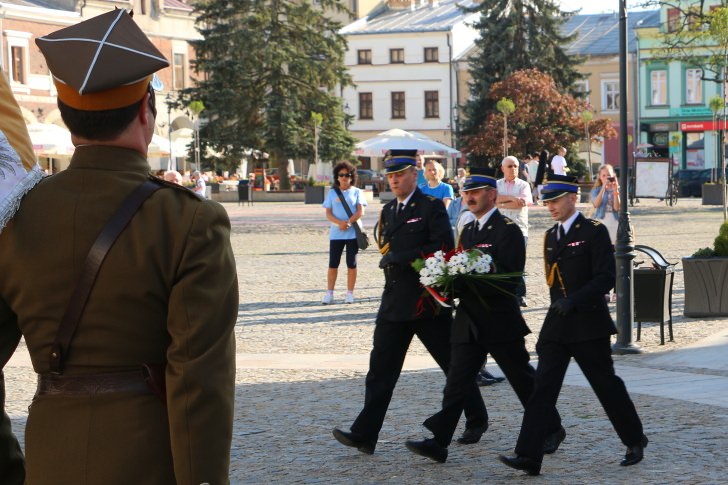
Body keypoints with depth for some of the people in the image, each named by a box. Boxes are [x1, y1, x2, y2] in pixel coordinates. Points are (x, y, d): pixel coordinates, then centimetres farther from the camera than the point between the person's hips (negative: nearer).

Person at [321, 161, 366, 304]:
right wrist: (340, 223, -15)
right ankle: (329, 294, 3)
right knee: (333, 264, -1)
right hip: (336, 233, 1)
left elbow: (360, 212, -4)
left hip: (353, 232, -1)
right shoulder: (332, 193, 9)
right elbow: (328, 214, 2)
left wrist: (349, 222, -18)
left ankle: (350, 294, 9)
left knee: (351, 264, 2)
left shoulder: (356, 192, 5)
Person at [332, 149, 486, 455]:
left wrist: (404, 257, -21)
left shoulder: (431, 207, -7)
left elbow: (444, 247, -17)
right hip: (394, 301, 6)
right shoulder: (388, 210, 14)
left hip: (429, 300, -6)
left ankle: (477, 419, 27)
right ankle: (364, 435, -3)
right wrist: (387, 259, 1)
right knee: (381, 367, -1)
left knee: (455, 363, 8)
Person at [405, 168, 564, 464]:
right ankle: (438, 441, -7)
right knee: (456, 381, -2)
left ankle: (552, 429, 25)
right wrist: (454, 285, -2)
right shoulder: (468, 231, 15)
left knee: (524, 380, 7)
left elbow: (510, 279, -18)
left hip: (500, 320, -6)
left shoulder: (507, 230, -10)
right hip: (468, 322, 6)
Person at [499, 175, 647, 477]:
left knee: (606, 384, 7)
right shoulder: (551, 235, 13)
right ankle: (529, 456, -11)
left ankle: (635, 441, 27)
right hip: (557, 325, 6)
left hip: (589, 324, -6)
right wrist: (558, 304, 16)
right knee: (542, 387, -5)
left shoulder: (594, 232, -8)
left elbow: (606, 278, -15)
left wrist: (574, 301, -23)